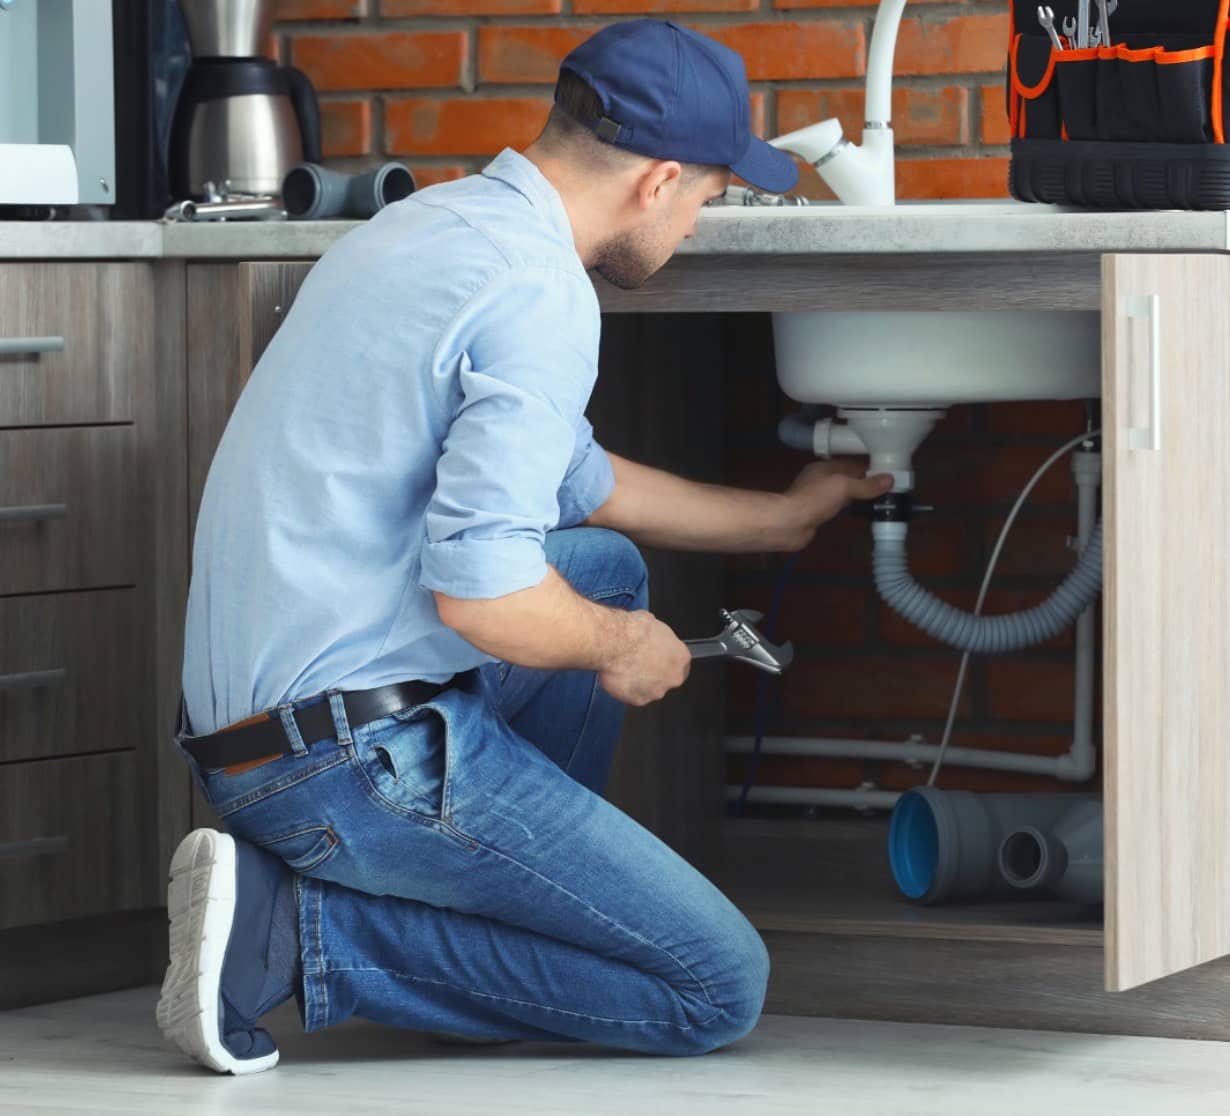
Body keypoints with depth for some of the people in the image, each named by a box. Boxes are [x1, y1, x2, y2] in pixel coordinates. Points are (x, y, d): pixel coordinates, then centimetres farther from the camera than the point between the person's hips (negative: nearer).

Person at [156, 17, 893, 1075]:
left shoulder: (438, 224, 15)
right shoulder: (539, 294, -17)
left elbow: (575, 480, 31)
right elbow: (480, 590, -25)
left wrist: (781, 516, 42)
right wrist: (621, 648, -4)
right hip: (362, 749, -10)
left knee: (605, 566, 29)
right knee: (720, 988, -5)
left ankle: (507, 915, 22)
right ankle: (297, 926, -8)